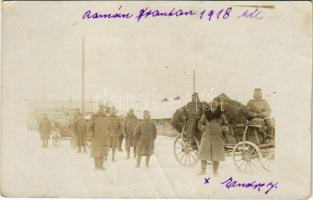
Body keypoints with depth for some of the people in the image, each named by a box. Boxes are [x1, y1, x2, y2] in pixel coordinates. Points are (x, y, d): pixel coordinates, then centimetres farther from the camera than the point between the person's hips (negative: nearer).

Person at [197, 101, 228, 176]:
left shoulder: (221, 115, 4)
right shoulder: (205, 115, 3)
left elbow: (226, 124, 12)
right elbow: (200, 124, 8)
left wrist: (221, 129, -2)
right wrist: (205, 129, -4)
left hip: (217, 137, 0)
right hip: (207, 136, 0)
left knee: (216, 155, 1)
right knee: (203, 153, 2)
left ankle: (215, 171, 13)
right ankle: (203, 170, 14)